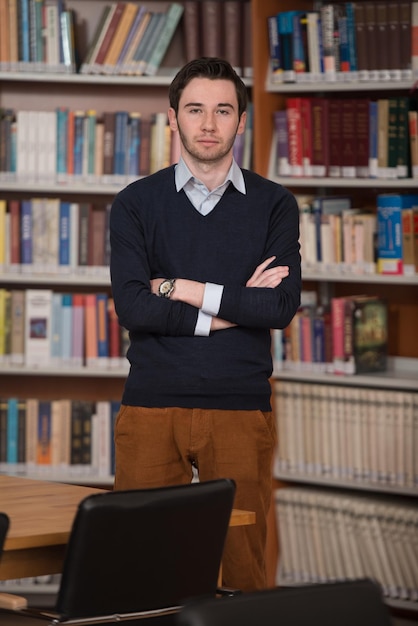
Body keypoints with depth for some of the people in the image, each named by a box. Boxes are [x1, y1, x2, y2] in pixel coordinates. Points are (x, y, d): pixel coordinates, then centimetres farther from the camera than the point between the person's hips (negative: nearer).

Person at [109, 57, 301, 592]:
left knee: (243, 564, -2)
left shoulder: (274, 205, 7)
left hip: (241, 407, 0)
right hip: (151, 406, 0)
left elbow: (282, 305, -7)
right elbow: (132, 307, -8)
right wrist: (236, 307, -8)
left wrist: (181, 290, -7)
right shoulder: (136, 203, 6)